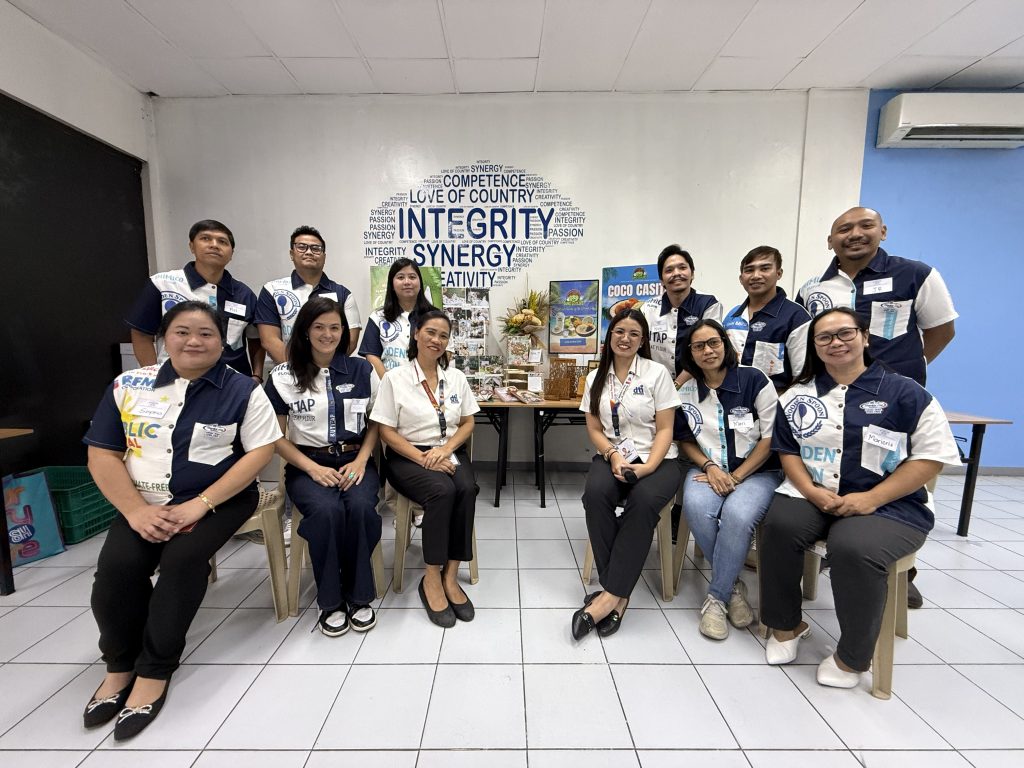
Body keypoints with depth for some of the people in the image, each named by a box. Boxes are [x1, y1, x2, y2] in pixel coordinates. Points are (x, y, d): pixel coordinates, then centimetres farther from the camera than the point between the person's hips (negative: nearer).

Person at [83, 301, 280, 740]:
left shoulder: (242, 390, -5)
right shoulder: (128, 386, 6)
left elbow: (260, 452, -11)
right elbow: (102, 455, 3)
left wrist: (200, 505, -18)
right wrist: (136, 510, -12)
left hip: (220, 499, -3)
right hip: (145, 504, 3)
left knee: (182, 558, -26)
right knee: (116, 566, -20)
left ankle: (154, 671, -6)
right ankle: (120, 665, 6)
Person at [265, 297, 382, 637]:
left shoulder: (362, 370, 5)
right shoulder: (283, 376, 1)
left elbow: (375, 423, 9)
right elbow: (276, 437, 2)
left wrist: (361, 460, -7)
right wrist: (313, 468, -11)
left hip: (354, 461, 1)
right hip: (306, 464, -1)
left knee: (360, 507, -29)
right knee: (327, 511, -31)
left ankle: (358, 595, -7)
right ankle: (330, 601, -7)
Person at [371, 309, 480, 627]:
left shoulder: (456, 377, 10)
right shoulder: (394, 378, -2)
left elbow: (468, 423, 9)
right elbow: (387, 432, -5)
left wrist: (444, 450, -10)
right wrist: (423, 458, -17)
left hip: (449, 454, 3)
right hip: (408, 457, -3)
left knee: (467, 489, -28)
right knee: (442, 491, -32)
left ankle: (450, 576, -15)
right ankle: (432, 579, -14)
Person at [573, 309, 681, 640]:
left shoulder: (657, 373, 0)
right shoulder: (596, 378, 9)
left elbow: (664, 429, -3)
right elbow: (594, 429, 7)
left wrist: (648, 466, -18)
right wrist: (613, 455, -12)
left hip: (657, 459, -2)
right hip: (612, 456, 2)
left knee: (643, 500, -34)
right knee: (595, 493, -31)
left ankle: (611, 595, -24)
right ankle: (619, 594, -20)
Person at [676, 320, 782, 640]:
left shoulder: (755, 380, -8)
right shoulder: (686, 389, 1)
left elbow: (770, 439, -6)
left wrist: (736, 476, -12)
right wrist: (709, 466, -9)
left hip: (756, 471, -2)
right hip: (707, 469, 2)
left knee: (737, 515, -33)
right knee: (696, 507, -30)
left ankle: (716, 598, -11)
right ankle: (733, 586, -4)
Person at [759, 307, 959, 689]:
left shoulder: (905, 392, 1)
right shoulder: (798, 395, 10)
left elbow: (932, 456, -4)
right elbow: (787, 449, 9)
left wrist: (871, 499, -15)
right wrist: (811, 490, -10)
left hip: (888, 505, -2)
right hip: (813, 495, 3)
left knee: (853, 548, -33)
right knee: (779, 525, -28)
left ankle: (851, 656, -5)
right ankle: (786, 624, -3)